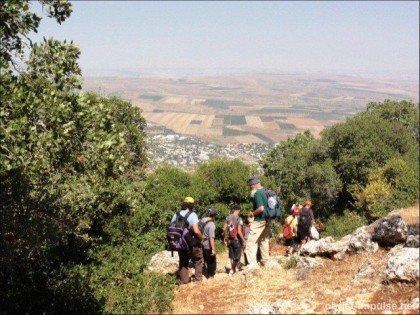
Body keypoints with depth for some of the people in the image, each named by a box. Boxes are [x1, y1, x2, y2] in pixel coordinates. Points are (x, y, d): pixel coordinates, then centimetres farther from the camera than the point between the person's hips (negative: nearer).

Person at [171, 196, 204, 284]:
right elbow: (196, 231, -26)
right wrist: (201, 238, -9)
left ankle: (183, 280, 24)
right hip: (192, 244, -5)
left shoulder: (176, 215, 0)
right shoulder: (192, 215, -17)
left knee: (183, 262, 20)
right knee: (198, 261, 17)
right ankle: (198, 278, 16)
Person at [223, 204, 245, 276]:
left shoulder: (228, 217, -3)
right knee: (237, 257, 10)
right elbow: (239, 231, -21)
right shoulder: (239, 219, -18)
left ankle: (233, 269, 29)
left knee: (231, 256, 18)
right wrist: (244, 241, -11)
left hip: (230, 240, 5)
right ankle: (232, 270, 12)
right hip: (237, 240, -5)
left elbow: (224, 229, 0)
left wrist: (225, 238, 13)